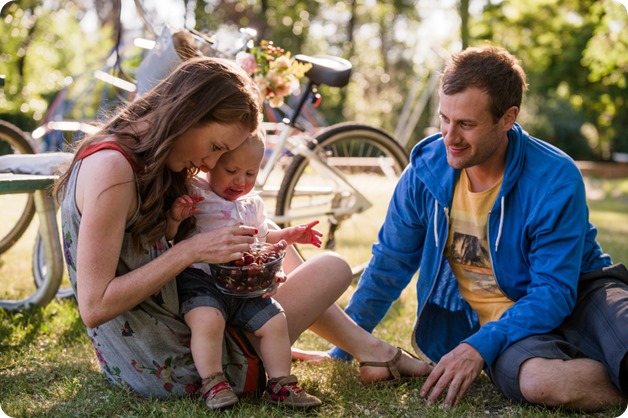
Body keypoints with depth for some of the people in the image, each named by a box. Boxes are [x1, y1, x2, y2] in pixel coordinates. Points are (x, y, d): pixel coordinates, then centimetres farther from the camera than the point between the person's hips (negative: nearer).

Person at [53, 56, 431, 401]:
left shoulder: (144, 159, 6)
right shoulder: (110, 166, -23)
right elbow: (94, 307, -25)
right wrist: (191, 250, -24)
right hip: (174, 371, -9)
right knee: (333, 268, 2)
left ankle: (372, 349, 29)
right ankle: (377, 356, 28)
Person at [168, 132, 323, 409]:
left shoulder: (253, 204, 20)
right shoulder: (194, 194, -3)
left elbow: (262, 240, 36)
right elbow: (167, 235, -8)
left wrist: (290, 235, 24)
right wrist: (174, 217, -28)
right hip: (201, 279, -6)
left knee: (275, 321, -2)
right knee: (208, 319, -33)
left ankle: (280, 383, 11)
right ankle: (213, 383, -17)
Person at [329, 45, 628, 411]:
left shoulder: (556, 180, -16)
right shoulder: (427, 168, -5)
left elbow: (554, 291, -16)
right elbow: (388, 267, 6)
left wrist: (480, 346, -29)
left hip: (580, 296, -2)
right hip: (496, 319, 2)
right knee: (538, 380, -35)